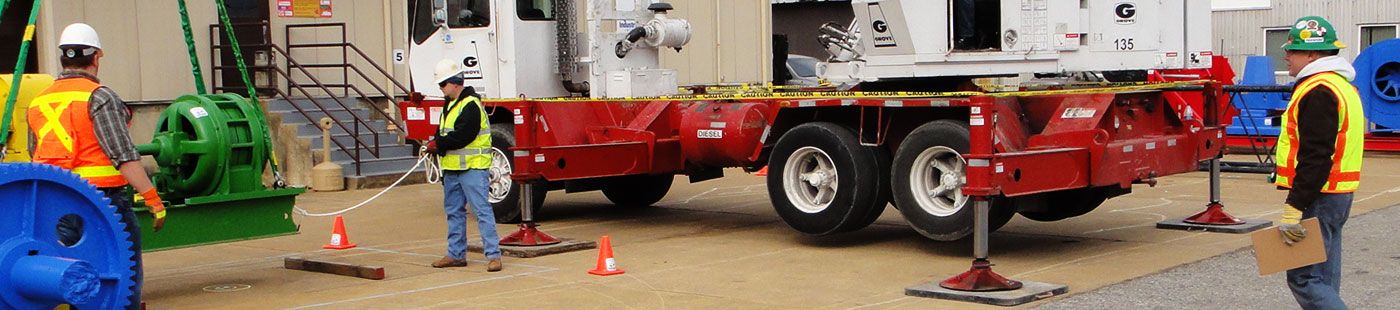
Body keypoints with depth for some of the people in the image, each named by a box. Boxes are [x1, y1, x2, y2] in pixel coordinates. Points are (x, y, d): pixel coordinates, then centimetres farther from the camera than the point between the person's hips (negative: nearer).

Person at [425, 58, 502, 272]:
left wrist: (438, 145, -12)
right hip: (452, 168, 10)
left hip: (472, 167, -10)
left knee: (481, 210, -10)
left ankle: (493, 254, -10)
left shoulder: (471, 106, -14)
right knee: (454, 212, 14)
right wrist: (434, 144, -1)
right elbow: (444, 133, 20)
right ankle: (456, 254, 23)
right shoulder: (451, 105, 17)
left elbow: (462, 136, -22)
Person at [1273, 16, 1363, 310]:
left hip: (1318, 197, -11)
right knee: (1324, 279, 14)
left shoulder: (1318, 91, -17)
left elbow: (1315, 156, -24)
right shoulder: (1341, 85, 18)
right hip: (1337, 195, 11)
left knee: (1304, 278, -10)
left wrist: (1293, 208, -25)